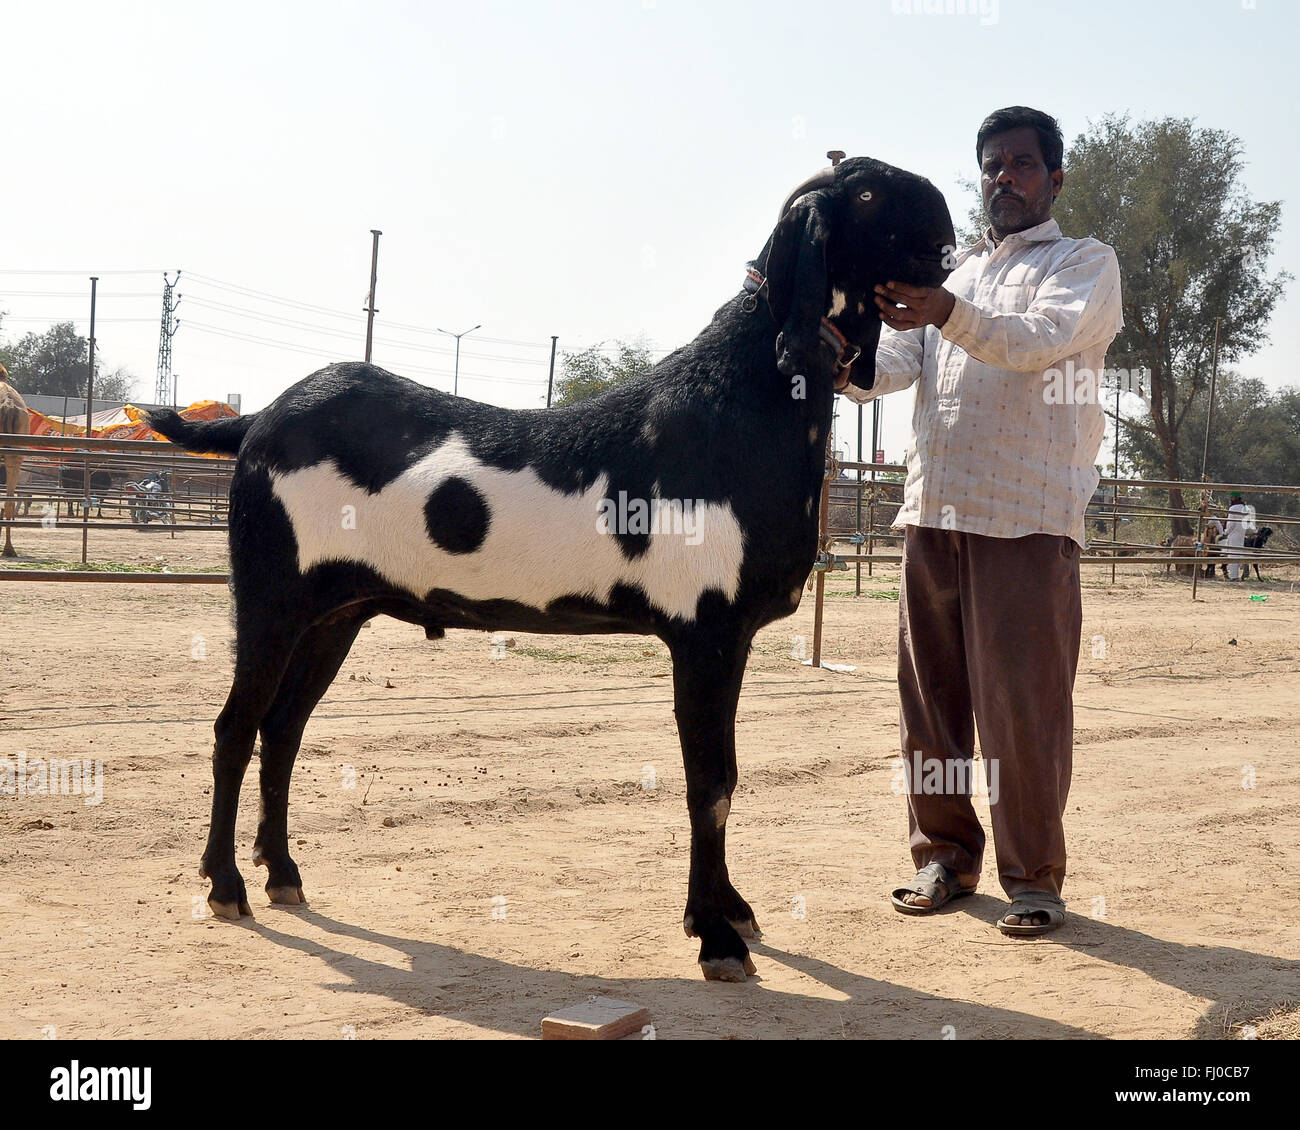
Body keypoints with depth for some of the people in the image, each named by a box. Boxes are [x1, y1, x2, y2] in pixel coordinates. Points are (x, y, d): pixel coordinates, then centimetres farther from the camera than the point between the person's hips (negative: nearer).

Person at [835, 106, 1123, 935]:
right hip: (935, 509, 6)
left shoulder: (1087, 262, 6)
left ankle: (1034, 876, 5)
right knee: (931, 695, 8)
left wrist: (947, 313, -33)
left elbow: (1040, 338, -15)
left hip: (1030, 517, -5)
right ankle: (945, 854, 21)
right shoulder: (951, 273, 24)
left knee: (1024, 703, -6)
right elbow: (898, 361, 9)